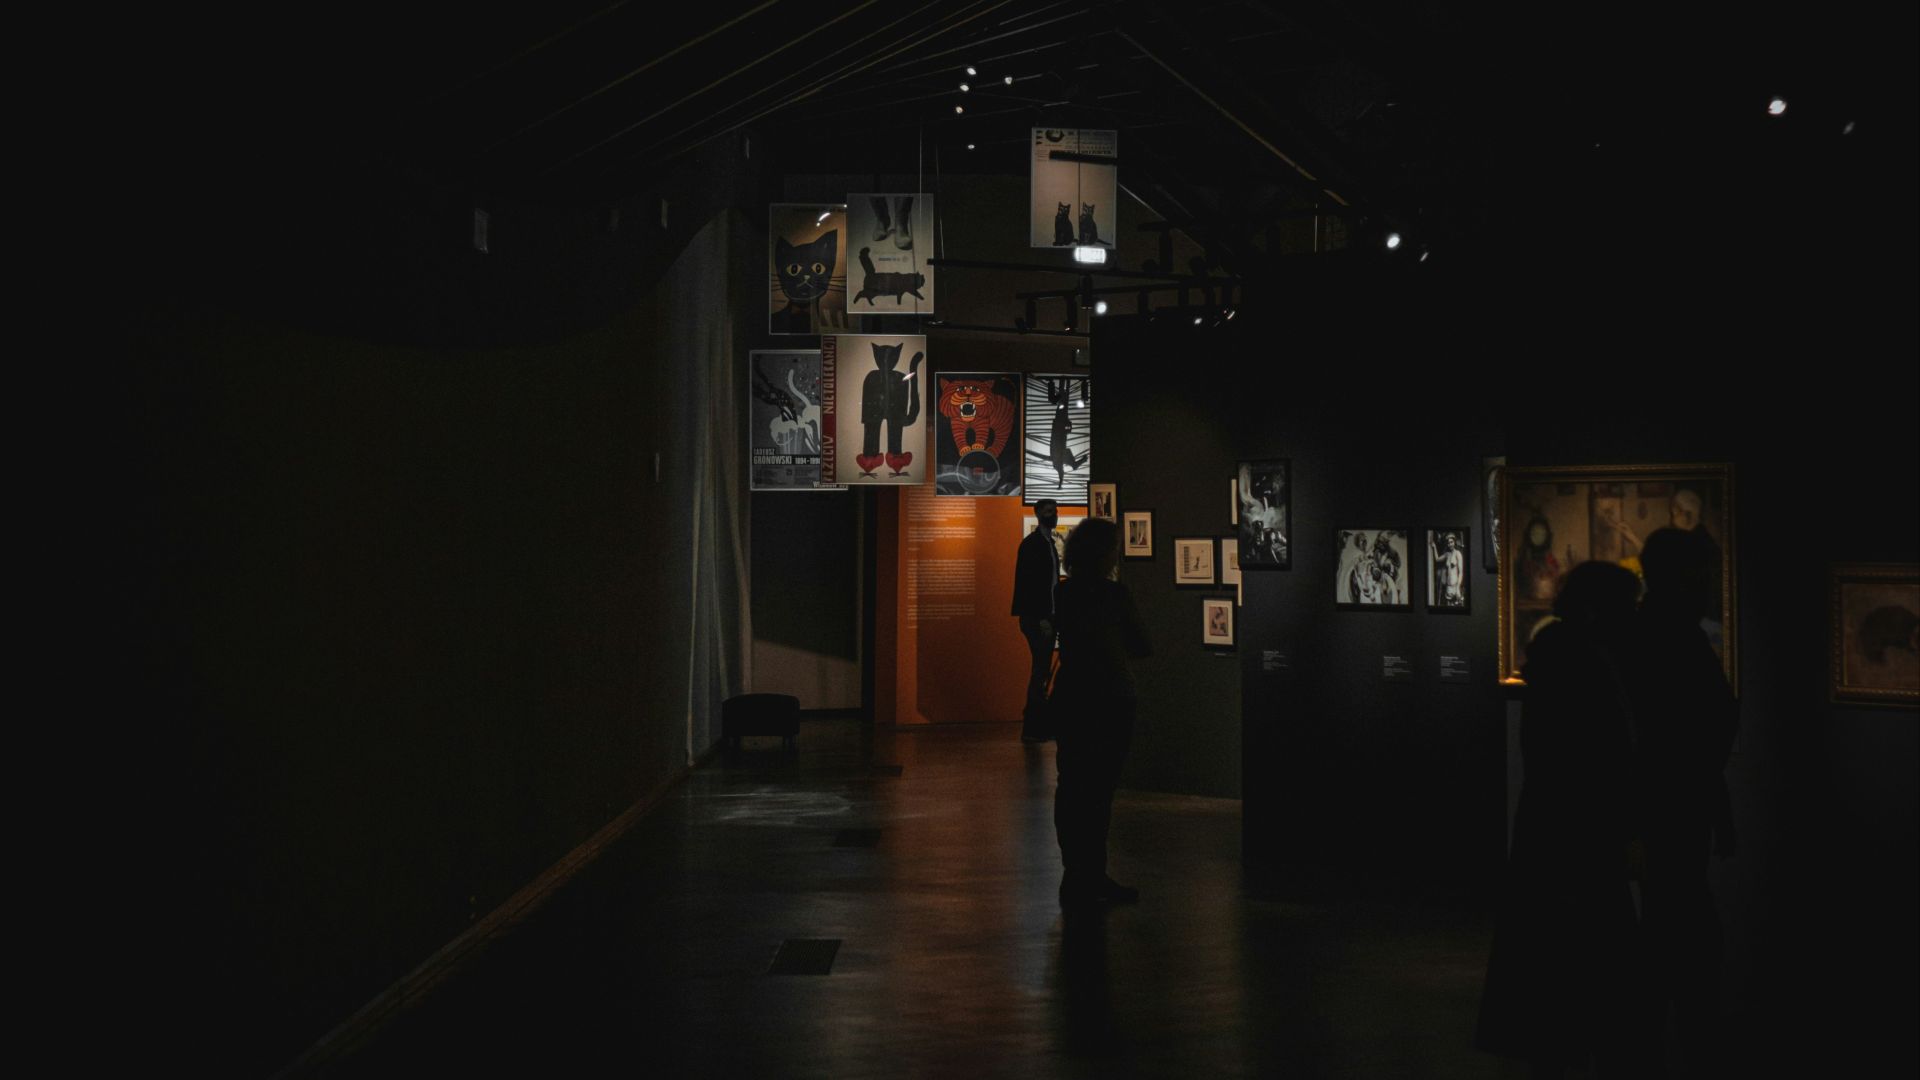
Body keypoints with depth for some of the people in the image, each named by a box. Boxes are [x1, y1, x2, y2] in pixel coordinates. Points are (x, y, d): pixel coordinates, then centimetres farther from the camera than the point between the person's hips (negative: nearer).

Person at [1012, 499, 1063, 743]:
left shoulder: (1049, 543, 18)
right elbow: (1028, 582, -17)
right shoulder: (1032, 543, -10)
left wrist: (1053, 616, 11)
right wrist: (1041, 618, -20)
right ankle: (1032, 729, -5)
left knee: (1043, 670, 10)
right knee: (1041, 669, -9)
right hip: (1036, 618, -9)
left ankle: (1039, 725, 15)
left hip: (1045, 617, 9)